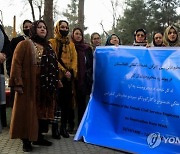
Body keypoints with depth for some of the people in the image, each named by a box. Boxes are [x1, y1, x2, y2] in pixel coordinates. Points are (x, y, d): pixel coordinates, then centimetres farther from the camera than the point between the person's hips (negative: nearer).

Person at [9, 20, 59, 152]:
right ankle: (26, 140, 9)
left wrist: (55, 81, 10)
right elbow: (16, 64, -11)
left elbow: (53, 66, 17)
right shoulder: (25, 44, -3)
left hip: (45, 86, 6)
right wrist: (17, 83, -19)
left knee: (42, 111, 10)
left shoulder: (48, 47, 16)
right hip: (29, 85, -6)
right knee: (27, 112, 0)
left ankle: (39, 137, 22)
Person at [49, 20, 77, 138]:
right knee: (58, 101, -6)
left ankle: (64, 126, 9)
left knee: (67, 101, 2)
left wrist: (72, 71, -8)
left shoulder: (71, 44, 19)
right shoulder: (52, 42, 4)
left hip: (69, 76, 4)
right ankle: (55, 127, 2)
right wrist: (64, 71, -15)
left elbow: (74, 58, 8)